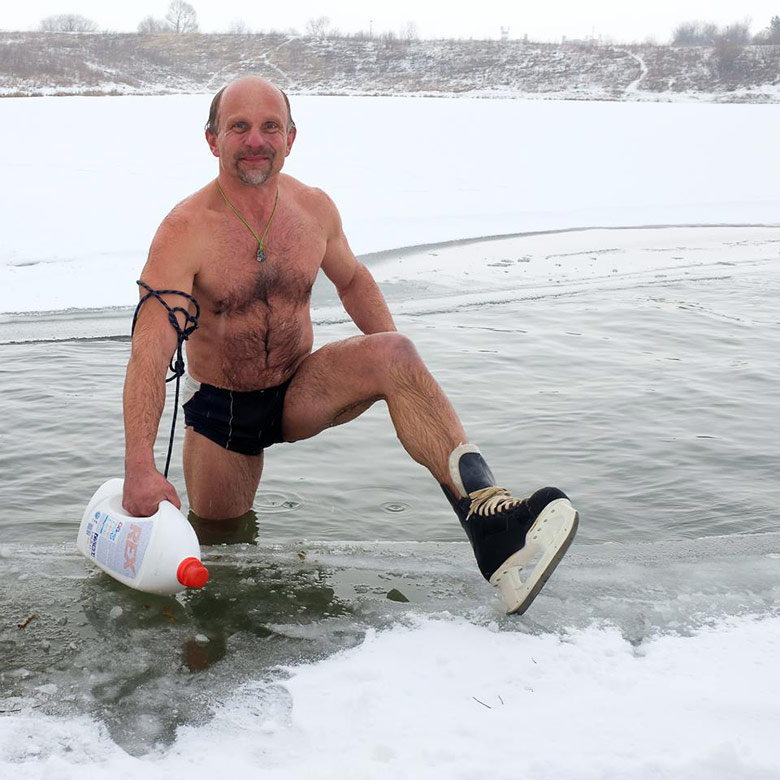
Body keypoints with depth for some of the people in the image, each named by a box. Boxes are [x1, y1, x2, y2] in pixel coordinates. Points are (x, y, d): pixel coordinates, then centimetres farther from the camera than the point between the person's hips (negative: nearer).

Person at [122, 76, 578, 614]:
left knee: (391, 353, -27)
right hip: (219, 408, -1)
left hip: (300, 393, 2)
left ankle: (489, 516, -39)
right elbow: (150, 354, -29)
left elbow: (352, 279, 14)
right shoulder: (186, 230, -21)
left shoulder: (314, 208, -6)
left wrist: (398, 367, -2)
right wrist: (139, 469, -40)